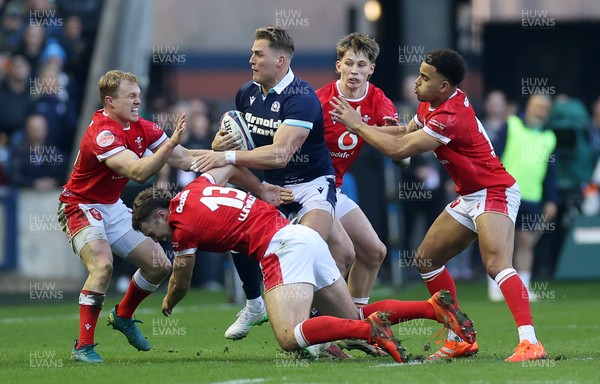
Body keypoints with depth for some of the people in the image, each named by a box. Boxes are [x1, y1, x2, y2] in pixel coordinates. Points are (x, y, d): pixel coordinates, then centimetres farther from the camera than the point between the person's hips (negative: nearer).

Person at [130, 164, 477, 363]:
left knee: (290, 338, -21)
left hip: (282, 246, -9)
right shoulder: (195, 188, 18)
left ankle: (372, 329, -34)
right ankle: (435, 306, -3)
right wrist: (262, 190, 40)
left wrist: (168, 304, 33)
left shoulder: (184, 228, -3)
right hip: (304, 236, 9)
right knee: (353, 319, 10)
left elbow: (182, 283, 13)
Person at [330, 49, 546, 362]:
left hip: (494, 194, -11)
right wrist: (362, 127, 5)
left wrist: (357, 126, -13)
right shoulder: (430, 104, 4)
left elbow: (399, 149, -25)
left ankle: (530, 343, -35)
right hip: (469, 196, 11)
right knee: (426, 259, 10)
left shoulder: (451, 116, -26)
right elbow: (407, 132, 20)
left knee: (496, 264, -28)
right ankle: (460, 339, 15)